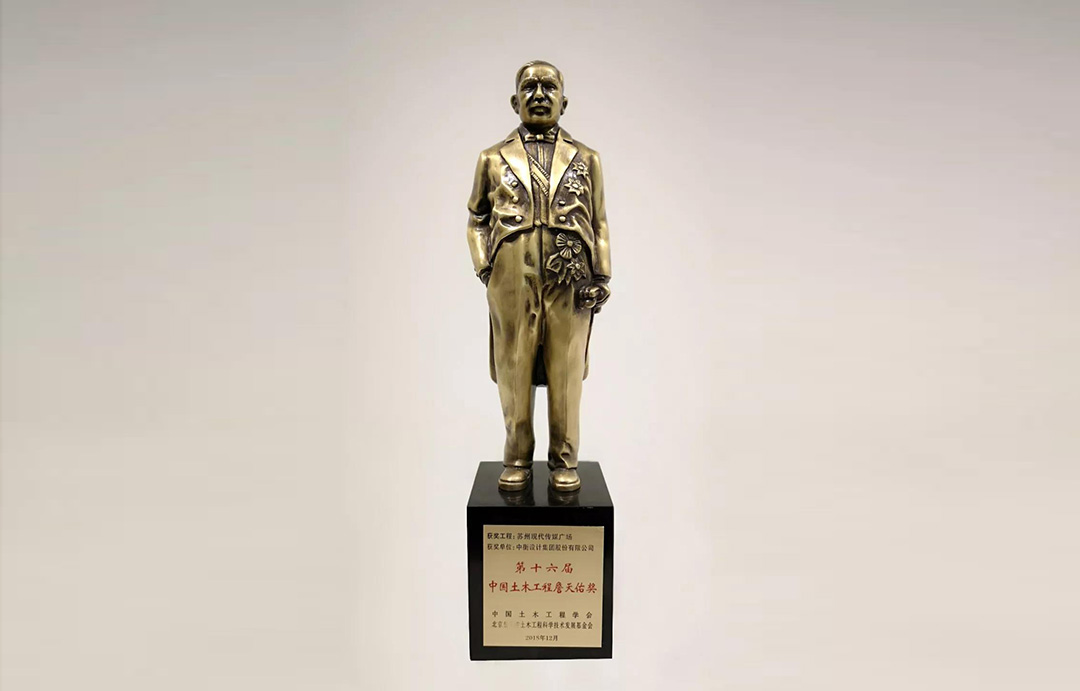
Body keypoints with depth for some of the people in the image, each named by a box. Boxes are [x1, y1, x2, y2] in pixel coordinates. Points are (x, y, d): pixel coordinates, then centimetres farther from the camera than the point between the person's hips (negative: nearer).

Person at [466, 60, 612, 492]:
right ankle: (517, 461, 20)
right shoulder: (494, 159, 11)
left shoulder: (586, 159, 12)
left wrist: (601, 276, 1)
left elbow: (599, 225, 11)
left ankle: (565, 461, 19)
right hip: (512, 283, 0)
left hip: (570, 284, 0)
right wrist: (484, 269, 0)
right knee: (514, 374, 5)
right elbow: (478, 220, 13)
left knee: (565, 376, 5)